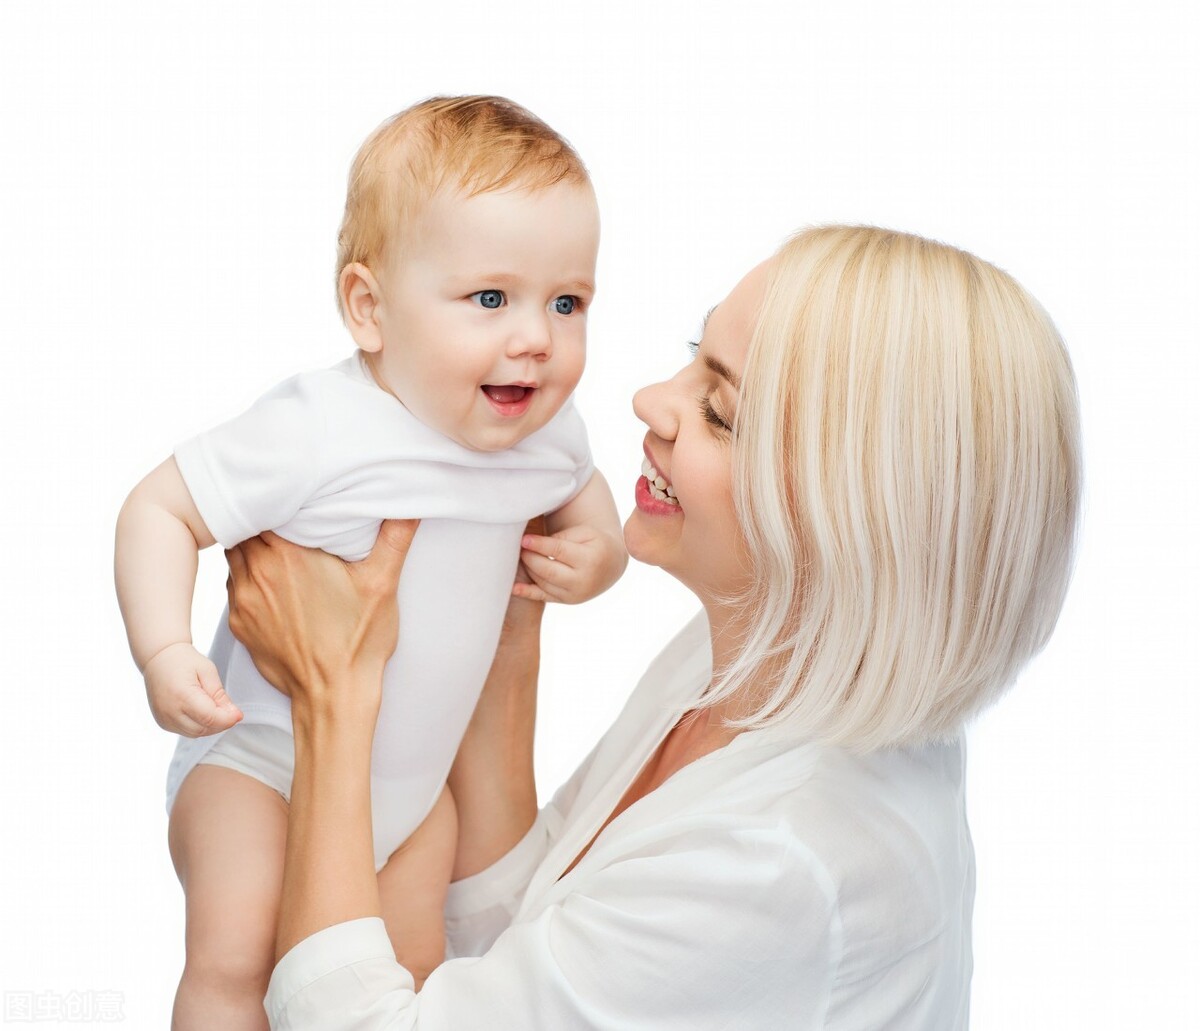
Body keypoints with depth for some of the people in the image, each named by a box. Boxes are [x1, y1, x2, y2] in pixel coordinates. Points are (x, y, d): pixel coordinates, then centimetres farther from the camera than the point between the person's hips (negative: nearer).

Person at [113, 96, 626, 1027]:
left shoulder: (548, 432, -10)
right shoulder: (313, 436, -30)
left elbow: (583, 491, 13)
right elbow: (160, 508, -21)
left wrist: (601, 551, -9)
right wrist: (164, 652, -35)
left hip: (418, 765, 5)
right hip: (263, 752, -5)